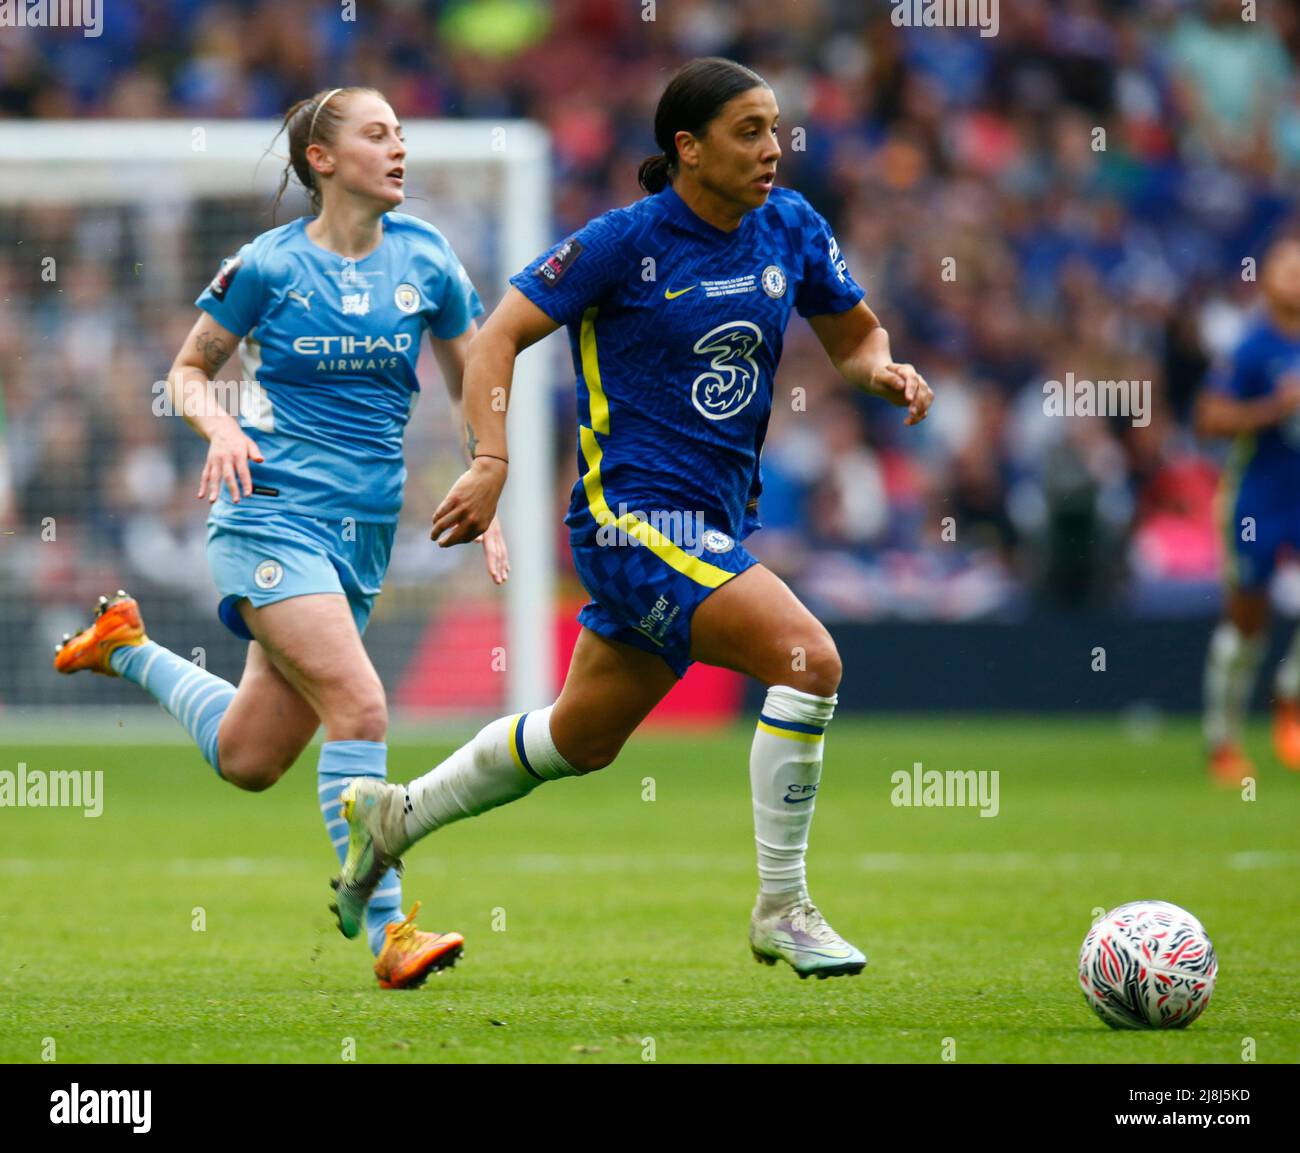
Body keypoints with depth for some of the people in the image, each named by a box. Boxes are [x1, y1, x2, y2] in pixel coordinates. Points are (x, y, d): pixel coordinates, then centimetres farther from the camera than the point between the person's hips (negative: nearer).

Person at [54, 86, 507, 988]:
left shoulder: (426, 257, 5)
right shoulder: (268, 265, -4)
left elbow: (472, 385, 16)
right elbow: (190, 370, 8)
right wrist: (219, 427, -12)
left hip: (365, 533, 5)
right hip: (274, 514, -5)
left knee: (248, 761, 7)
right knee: (360, 707, -23)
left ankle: (130, 649, 33)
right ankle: (389, 933, -20)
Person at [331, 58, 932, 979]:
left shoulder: (789, 226, 5)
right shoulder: (629, 240, -12)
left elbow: (854, 333, 17)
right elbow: (501, 335, -9)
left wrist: (887, 370, -6)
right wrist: (492, 462, -20)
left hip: (716, 523, 8)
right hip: (632, 515, -8)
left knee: (582, 741, 21)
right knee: (809, 659, -24)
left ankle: (394, 816, 41)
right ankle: (782, 909, -13)